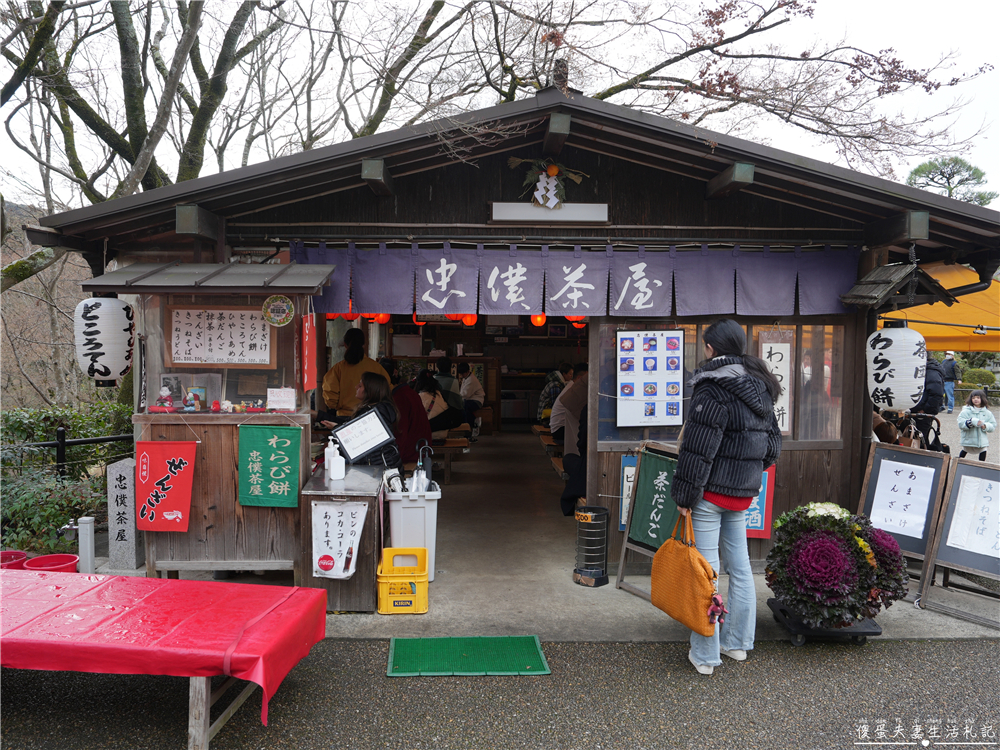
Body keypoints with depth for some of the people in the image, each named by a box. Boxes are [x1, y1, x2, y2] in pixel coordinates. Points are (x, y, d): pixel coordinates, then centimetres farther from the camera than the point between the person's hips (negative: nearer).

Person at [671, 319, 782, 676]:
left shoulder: (713, 391, -17)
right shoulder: (759, 390, 10)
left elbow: (698, 449, -19)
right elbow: (772, 443, 16)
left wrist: (684, 494, -12)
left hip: (711, 492, -8)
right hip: (742, 493, 9)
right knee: (740, 567, 17)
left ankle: (704, 655, 9)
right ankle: (738, 642, 31)